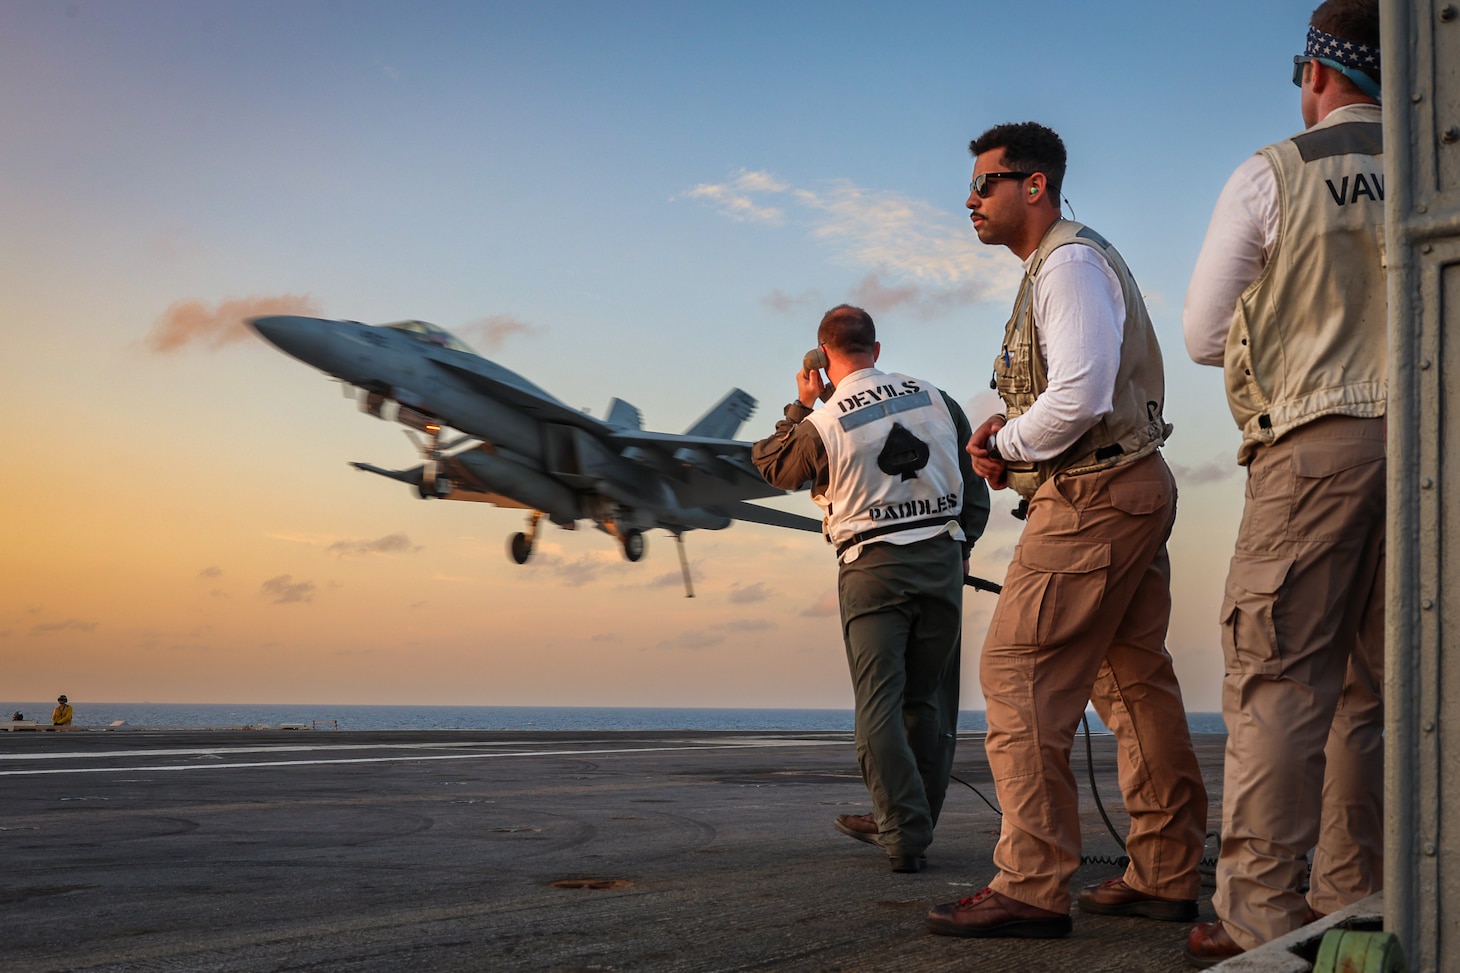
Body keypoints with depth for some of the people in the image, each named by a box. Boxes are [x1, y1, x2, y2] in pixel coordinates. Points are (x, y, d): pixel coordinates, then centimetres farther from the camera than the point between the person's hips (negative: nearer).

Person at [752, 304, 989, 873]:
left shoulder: (823, 423, -7)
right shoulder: (934, 398, 7)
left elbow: (771, 465, 13)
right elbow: (975, 484, 11)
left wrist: (802, 405, 17)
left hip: (873, 568, -4)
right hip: (943, 561, 4)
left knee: (880, 704, -1)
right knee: (927, 701, 11)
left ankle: (904, 835, -7)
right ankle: (903, 822, 18)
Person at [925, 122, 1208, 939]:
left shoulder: (1070, 262, -11)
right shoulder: (1070, 261, 22)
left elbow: (1080, 396, -24)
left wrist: (1005, 445, -8)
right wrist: (1009, 438, 8)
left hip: (1094, 497, -11)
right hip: (1132, 486, 11)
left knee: (1020, 676, -11)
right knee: (1135, 683, 11)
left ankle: (1032, 887, -10)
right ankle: (1166, 876, 17)